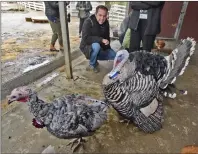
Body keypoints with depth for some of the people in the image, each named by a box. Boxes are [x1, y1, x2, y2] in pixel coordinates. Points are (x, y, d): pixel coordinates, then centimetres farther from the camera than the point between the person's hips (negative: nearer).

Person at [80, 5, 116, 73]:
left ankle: (94, 57, 14)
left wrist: (107, 47, -3)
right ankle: (92, 65, -11)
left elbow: (107, 36, 12)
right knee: (96, 46, -39)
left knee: (114, 56, -4)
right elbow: (85, 38, -31)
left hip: (100, 48, 6)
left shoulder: (106, 23, -1)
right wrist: (101, 40, -38)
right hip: (87, 46, -6)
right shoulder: (88, 22, -20)